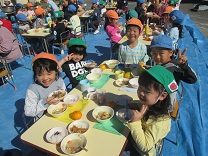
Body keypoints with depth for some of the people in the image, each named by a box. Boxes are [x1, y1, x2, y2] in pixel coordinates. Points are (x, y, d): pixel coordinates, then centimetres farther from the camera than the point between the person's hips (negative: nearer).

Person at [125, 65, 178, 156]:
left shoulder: (161, 121, -33)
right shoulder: (146, 103, -16)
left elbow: (145, 147, -29)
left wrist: (135, 122, -37)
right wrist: (133, 107, -13)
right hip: (131, 137, 6)